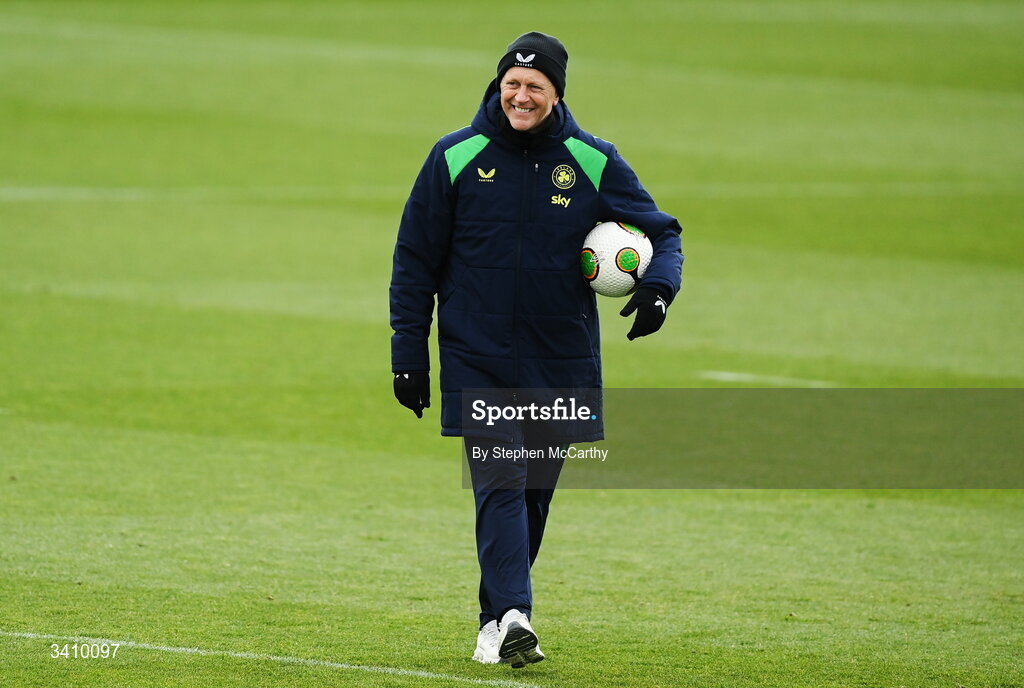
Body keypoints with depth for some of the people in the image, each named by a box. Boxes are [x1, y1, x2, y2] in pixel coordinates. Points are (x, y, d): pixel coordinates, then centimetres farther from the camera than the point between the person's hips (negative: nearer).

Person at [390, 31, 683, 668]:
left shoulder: (593, 162, 0)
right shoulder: (457, 158, -2)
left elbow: (661, 231, 8)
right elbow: (415, 261, 4)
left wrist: (658, 287, -14)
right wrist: (408, 356, 1)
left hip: (559, 364, 2)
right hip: (476, 360, -2)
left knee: (534, 491, 9)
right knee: (500, 485, -15)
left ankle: (497, 618, 21)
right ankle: (513, 616, -24)